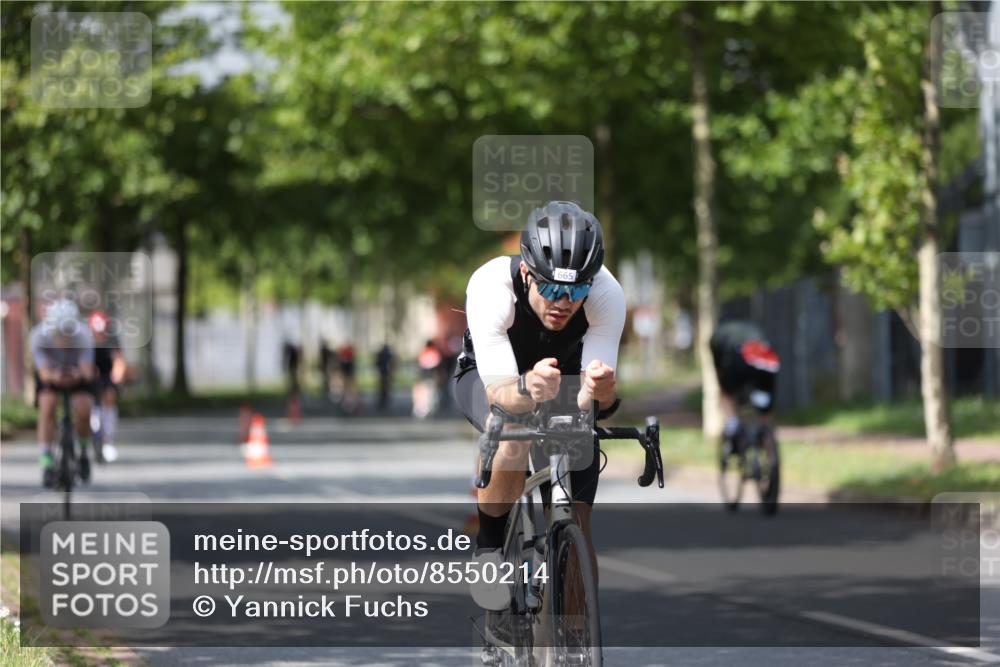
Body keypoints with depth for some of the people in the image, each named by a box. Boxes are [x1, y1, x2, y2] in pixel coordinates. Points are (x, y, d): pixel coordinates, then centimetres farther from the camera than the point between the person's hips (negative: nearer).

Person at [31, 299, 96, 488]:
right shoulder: (38, 336, -34)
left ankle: (84, 452, 8)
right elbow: (44, 373, -37)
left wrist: (81, 374, -60)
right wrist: (53, 377, -59)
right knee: (48, 407, -23)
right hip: (50, 373, 0)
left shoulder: (83, 335, -34)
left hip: (78, 371, 0)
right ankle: (47, 463, -15)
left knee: (83, 411, -20)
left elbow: (88, 370, -37)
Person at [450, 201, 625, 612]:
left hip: (563, 376, 2)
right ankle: (489, 547, -12)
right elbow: (498, 391, -42)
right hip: (487, 374, -2)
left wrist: (600, 391, -57)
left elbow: (586, 399, -33)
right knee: (512, 437, -36)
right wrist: (527, 389, -65)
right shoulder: (490, 287, -38)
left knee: (575, 523, -10)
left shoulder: (607, 294, -32)